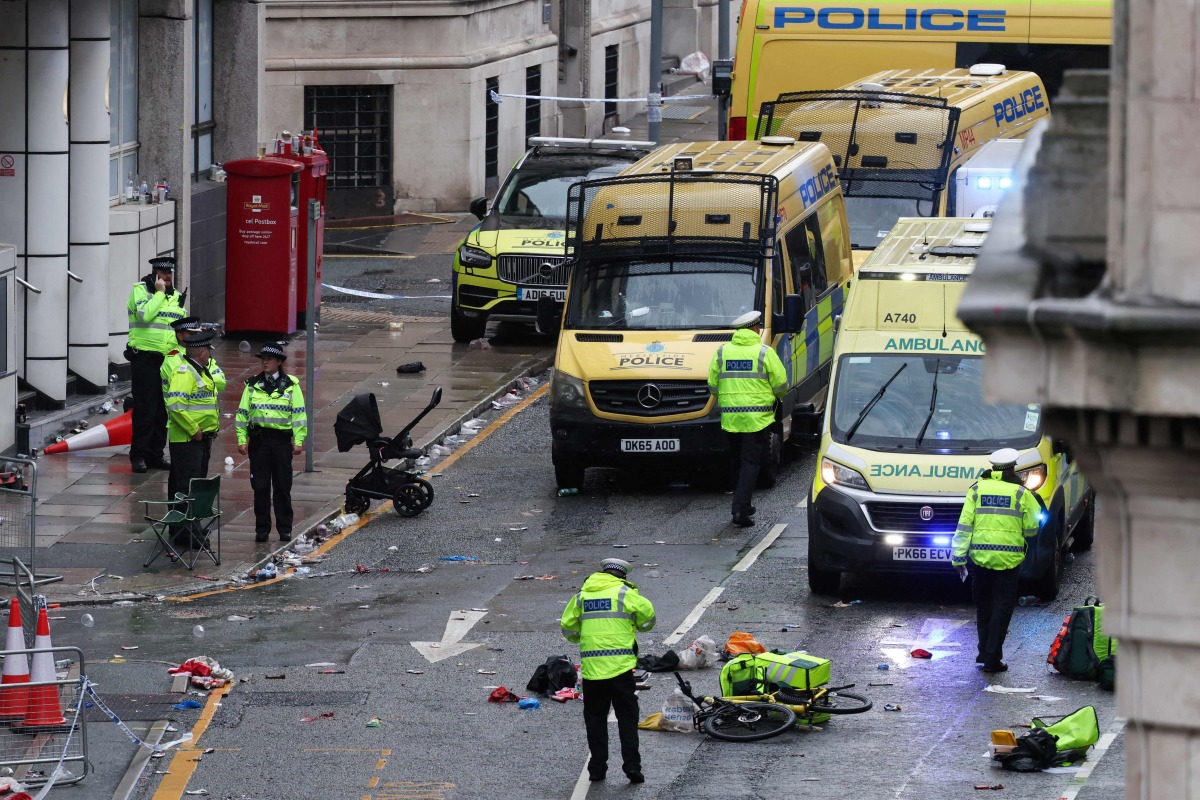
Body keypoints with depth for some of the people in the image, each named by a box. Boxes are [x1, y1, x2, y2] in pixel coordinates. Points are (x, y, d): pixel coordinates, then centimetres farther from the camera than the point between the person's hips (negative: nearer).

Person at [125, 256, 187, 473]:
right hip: (144, 358, -6)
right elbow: (145, 314, -22)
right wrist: (159, 292, -15)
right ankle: (138, 456, -3)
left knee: (163, 410, 7)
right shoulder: (141, 290, -4)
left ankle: (155, 454, 14)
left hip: (168, 359, 6)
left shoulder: (176, 296, 15)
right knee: (144, 408, -7)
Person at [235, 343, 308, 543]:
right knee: (260, 487, 2)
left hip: (282, 439, -1)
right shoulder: (253, 385, 9)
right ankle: (262, 528, 9)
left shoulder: (291, 386, 4)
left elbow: (299, 414, 2)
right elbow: (242, 413, 10)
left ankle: (285, 529, 10)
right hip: (258, 440, 1)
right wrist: (242, 440, 3)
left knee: (283, 487, 2)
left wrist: (298, 441, -5)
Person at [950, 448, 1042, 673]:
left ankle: (985, 652, 22)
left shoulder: (977, 490, 3)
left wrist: (959, 557, 3)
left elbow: (964, 526, 0)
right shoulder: (1021, 493, -2)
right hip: (1008, 559, -2)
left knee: (983, 606, 18)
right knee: (1002, 607, 2)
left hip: (980, 556, 2)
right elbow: (1031, 529, 2)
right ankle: (992, 658, -3)